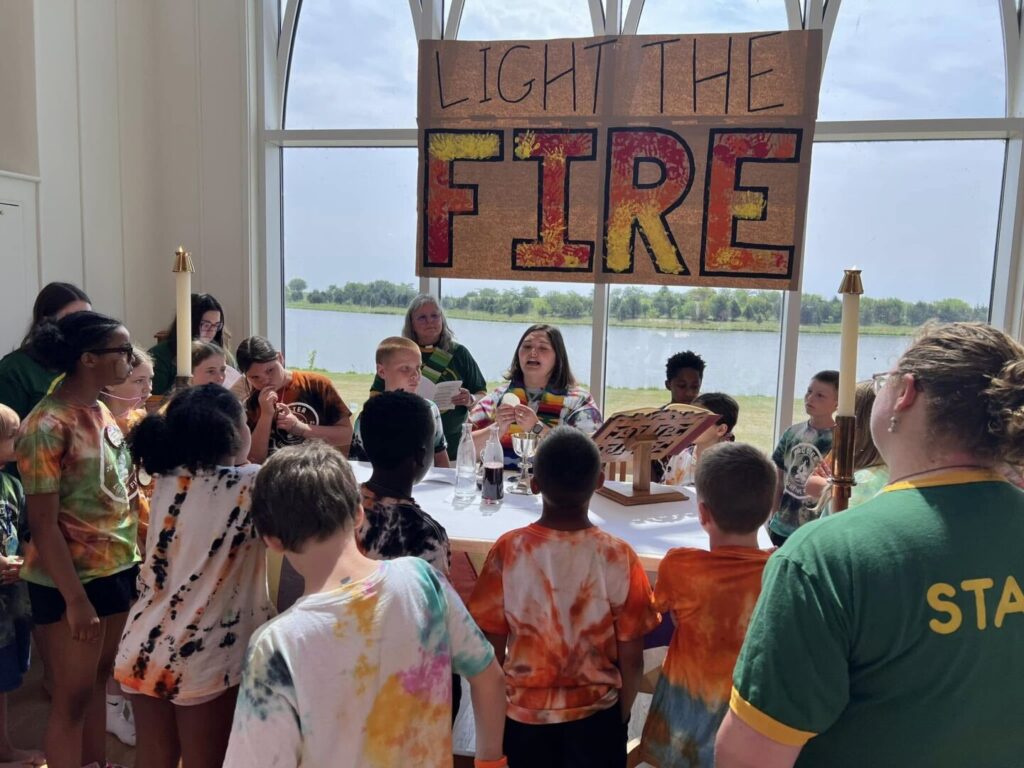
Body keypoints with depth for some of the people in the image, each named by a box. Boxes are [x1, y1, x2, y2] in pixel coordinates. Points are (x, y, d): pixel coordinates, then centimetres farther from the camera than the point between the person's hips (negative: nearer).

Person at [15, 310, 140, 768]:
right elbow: (42, 524, -18)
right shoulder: (47, 426, -18)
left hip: (118, 569, 7)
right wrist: (75, 599, -18)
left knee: (97, 683, 20)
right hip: (71, 582, -7)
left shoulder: (101, 411, 5)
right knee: (72, 698, 7)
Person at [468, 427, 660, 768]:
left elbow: (491, 648, -9)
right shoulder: (619, 557, -19)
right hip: (596, 714, 0)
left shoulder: (507, 550, -18)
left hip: (524, 713, 1)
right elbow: (632, 657, -10)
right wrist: (621, 716, 9)